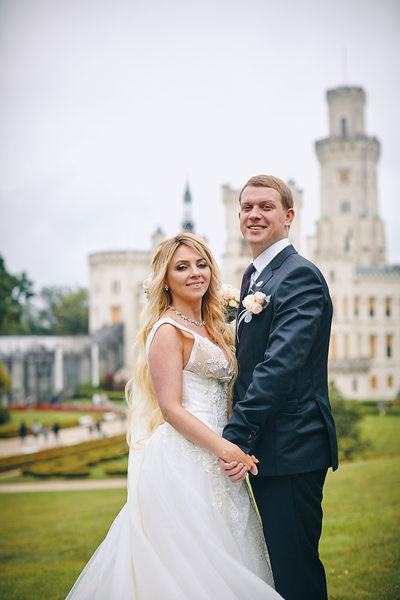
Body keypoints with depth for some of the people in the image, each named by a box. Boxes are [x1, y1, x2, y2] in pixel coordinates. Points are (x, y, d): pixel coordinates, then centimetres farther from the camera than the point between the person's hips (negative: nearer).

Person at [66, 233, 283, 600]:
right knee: (187, 567, -4)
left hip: (211, 460, 9)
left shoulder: (210, 327, 16)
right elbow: (171, 408, -16)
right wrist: (225, 448, -18)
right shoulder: (168, 329, -10)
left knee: (216, 562, 11)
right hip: (182, 458, -8)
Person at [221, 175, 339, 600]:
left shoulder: (301, 275, -15)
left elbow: (281, 363, -24)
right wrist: (241, 437, 11)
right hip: (262, 447, 10)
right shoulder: (253, 276, 15)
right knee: (277, 560, 19)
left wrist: (237, 436, -26)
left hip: (292, 450, -10)